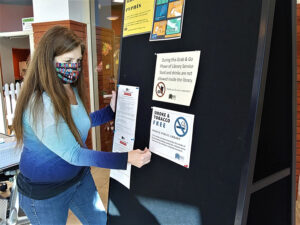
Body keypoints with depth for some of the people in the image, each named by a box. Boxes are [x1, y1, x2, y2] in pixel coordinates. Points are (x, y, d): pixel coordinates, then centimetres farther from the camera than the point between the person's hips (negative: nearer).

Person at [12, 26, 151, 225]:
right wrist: (126, 158, -35)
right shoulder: (40, 103, -30)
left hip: (79, 177, 7)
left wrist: (111, 111, -1)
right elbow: (74, 154, -31)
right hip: (45, 192, -7)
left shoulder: (71, 90, -4)